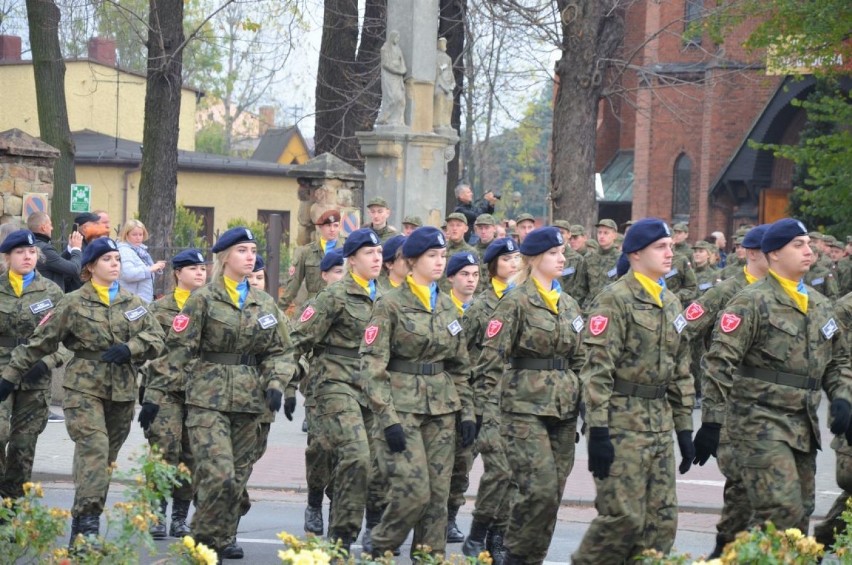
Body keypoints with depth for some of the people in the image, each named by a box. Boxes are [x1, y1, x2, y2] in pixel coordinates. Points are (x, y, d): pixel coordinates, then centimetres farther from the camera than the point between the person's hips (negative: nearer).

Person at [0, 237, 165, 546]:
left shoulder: (133, 303, 12)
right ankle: (87, 521, -25)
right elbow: (39, 342, 3)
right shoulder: (73, 304, 1)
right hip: (84, 389, -4)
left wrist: (129, 349, -12)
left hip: (122, 392, 4)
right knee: (94, 449, -21)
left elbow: (156, 339, 8)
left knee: (107, 457, 7)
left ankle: (84, 522, 17)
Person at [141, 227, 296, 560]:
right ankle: (204, 542, -4)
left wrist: (275, 384, -4)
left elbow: (280, 351, 15)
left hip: (248, 401, 5)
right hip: (208, 398, -5)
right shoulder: (203, 300, -3)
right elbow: (178, 349, -5)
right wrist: (154, 394, -8)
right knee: (218, 475, -17)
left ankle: (223, 540, 19)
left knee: (237, 478, 7)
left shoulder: (264, 304, 12)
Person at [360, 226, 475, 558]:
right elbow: (372, 365, -10)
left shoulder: (447, 306, 12)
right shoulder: (391, 305, -6)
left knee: (438, 495, 3)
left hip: (441, 407, 6)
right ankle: (375, 552, 8)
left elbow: (460, 366, 17)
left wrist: (467, 412, 9)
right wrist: (387, 417, -16)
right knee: (413, 492, -12)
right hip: (403, 406, -6)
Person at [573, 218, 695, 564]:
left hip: (660, 424, 8)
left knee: (662, 520, 5)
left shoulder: (670, 303, 16)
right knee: (624, 516, -10)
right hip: (622, 421, -8)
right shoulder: (614, 299, -8)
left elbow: (681, 372, 20)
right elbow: (597, 368, -14)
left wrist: (684, 428, 15)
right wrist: (598, 430, -19)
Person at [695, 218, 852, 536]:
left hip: (803, 426, 8)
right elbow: (720, 363, -12)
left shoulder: (819, 305, 16)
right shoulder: (752, 303, -8)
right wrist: (712, 421, -16)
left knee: (800, 514, 9)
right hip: (760, 423, -8)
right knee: (781, 511, -18)